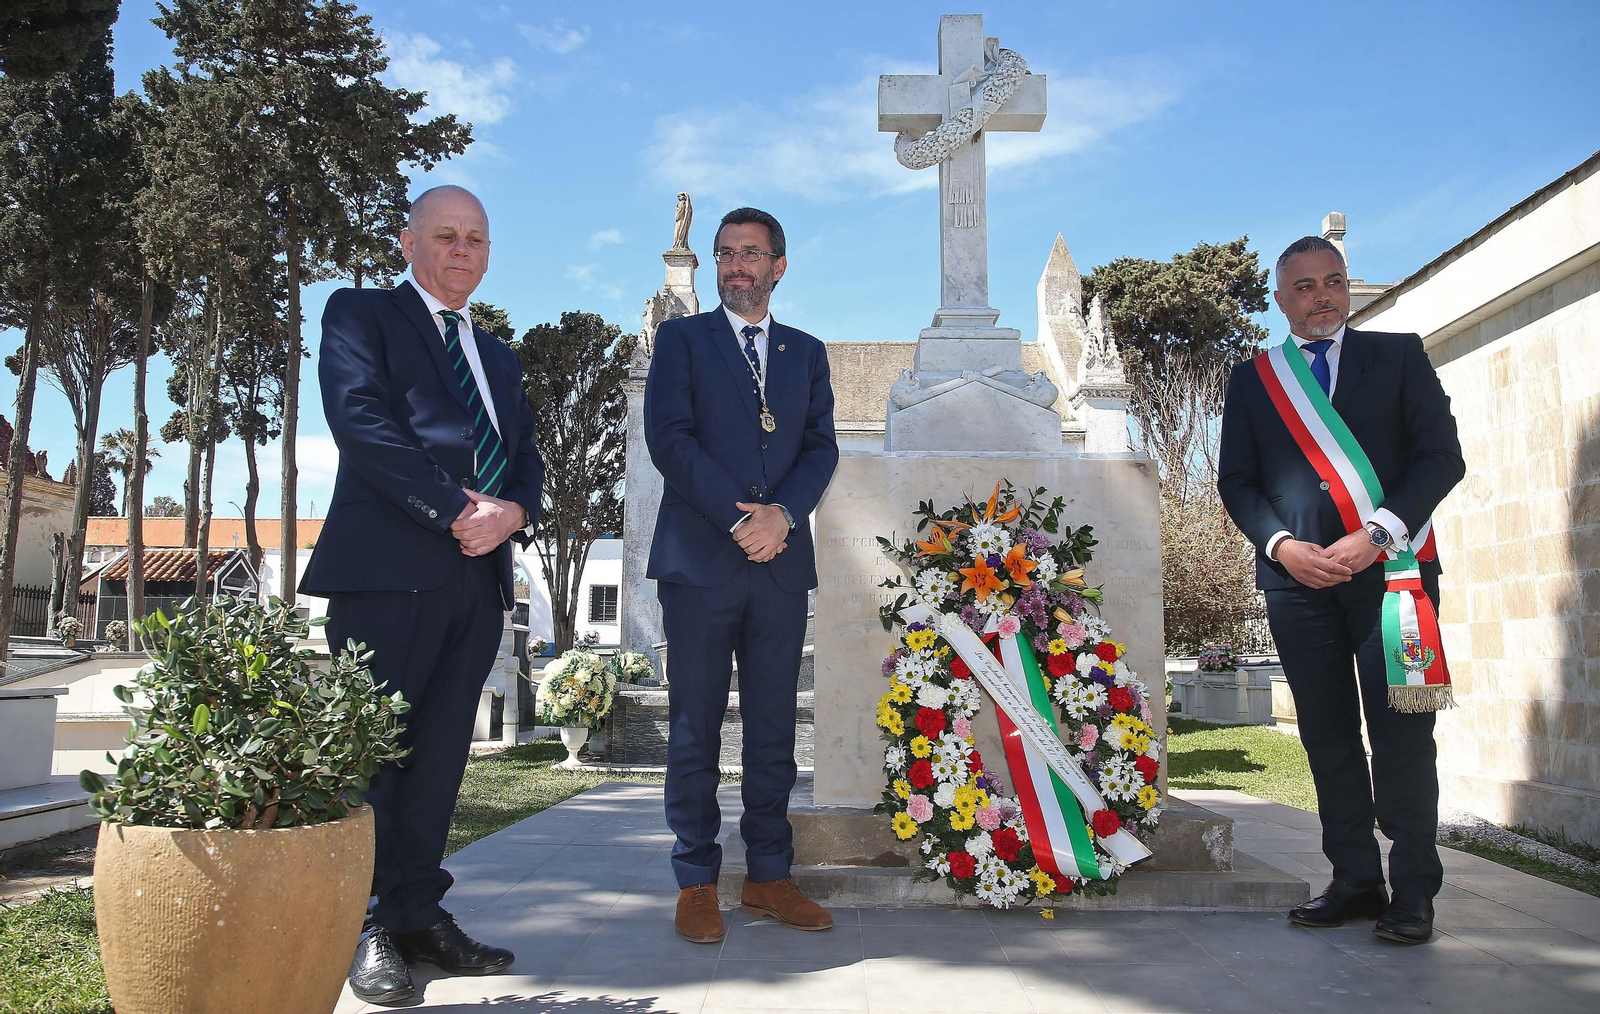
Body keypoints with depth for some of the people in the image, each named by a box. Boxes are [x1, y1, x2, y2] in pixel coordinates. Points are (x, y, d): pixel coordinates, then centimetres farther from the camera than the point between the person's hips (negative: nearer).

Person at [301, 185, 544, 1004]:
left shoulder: (498, 356, 27)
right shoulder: (361, 313, 8)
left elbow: (526, 458, 18)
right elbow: (361, 419, -9)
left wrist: (512, 511, -6)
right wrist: (456, 506, -15)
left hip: (479, 571, 6)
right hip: (387, 566, -6)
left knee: (440, 752, 7)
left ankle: (418, 913, 15)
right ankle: (363, 927, 6)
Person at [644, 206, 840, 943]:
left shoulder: (806, 352, 18)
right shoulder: (681, 338, 9)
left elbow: (821, 446, 8)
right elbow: (669, 437, -4)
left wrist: (782, 513, -11)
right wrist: (739, 518, -13)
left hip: (780, 561, 3)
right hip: (699, 558, -3)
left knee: (774, 728, 6)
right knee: (695, 726, 1)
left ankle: (768, 876, 15)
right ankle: (696, 883, 9)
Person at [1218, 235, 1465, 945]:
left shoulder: (1399, 355, 11)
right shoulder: (1252, 378, 16)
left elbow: (1442, 456, 2)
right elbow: (1236, 480, 11)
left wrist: (1376, 534, -11)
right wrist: (1282, 545, -7)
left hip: (1389, 567, -2)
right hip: (1298, 575, 2)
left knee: (1401, 733, -5)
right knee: (1328, 736, 4)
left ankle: (1413, 891, 5)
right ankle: (1356, 882, 13)